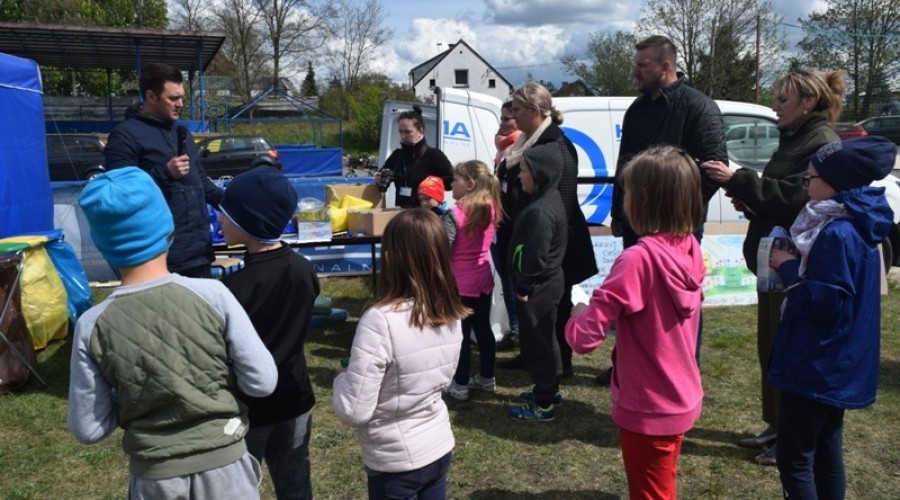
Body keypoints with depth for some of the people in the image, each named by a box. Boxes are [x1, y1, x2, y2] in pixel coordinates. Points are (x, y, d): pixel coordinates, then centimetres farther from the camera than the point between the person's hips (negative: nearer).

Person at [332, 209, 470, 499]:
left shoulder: (382, 320, -26)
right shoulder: (451, 315, -6)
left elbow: (353, 412, -24)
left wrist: (343, 377, -4)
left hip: (396, 462, -5)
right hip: (440, 448, 6)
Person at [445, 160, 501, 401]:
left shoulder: (456, 213, -18)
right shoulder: (490, 208, 0)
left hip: (460, 282, -6)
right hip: (483, 279, 6)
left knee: (460, 333, 4)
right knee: (483, 329, 16)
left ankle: (460, 385, 13)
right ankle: (486, 378, 28)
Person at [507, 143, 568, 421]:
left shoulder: (540, 211, -25)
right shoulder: (549, 200, 8)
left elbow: (535, 257, -26)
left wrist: (524, 287, -16)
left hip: (538, 288, -11)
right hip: (547, 282, 11)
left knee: (536, 343, 0)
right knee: (543, 340, 21)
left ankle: (543, 404, 11)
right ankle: (548, 391, 35)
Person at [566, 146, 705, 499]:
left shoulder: (638, 259, -27)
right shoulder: (691, 250, -4)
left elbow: (584, 338, -28)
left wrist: (577, 316, -8)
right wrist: (616, 310, 5)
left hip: (648, 408, -7)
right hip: (682, 400, 7)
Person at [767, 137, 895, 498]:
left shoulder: (836, 234, -24)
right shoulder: (856, 227, 7)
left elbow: (823, 303, -24)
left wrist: (789, 269, -14)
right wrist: (797, 265, 6)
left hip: (816, 367, -10)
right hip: (835, 366, 10)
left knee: (794, 458, 1)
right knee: (825, 452, 21)